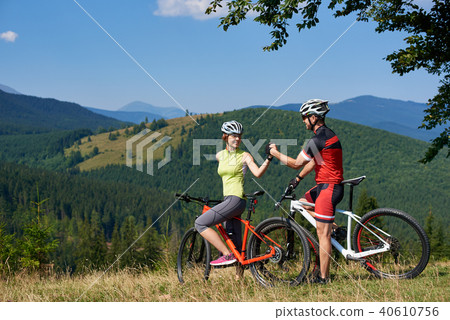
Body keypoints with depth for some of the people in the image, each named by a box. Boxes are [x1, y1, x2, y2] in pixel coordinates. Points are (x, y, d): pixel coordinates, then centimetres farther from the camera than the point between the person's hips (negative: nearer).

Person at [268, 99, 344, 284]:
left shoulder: (319, 139, -19)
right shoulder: (327, 134, 13)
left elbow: (296, 164, -13)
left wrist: (275, 153, -1)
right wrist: (298, 178, 21)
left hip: (328, 188, -10)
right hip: (325, 185, 10)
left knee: (322, 234, -5)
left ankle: (323, 278, 0)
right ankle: (335, 228, 17)